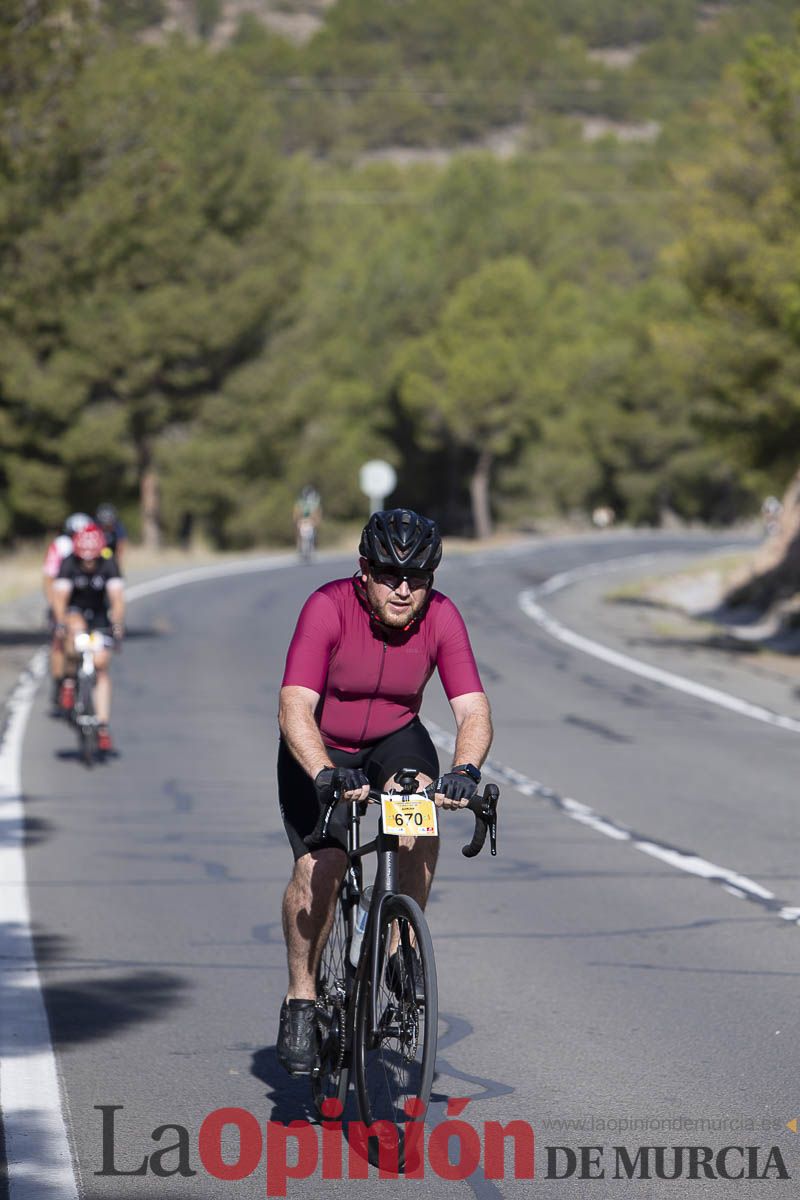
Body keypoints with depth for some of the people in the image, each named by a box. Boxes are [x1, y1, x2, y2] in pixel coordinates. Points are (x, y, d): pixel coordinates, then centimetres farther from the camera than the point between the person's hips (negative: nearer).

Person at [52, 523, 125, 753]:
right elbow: (60, 595, -33)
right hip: (74, 611, -1)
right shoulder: (69, 564, -24)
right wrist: (61, 623, -48)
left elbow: (117, 596, -31)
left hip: (99, 615, 1)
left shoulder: (108, 565, -23)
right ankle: (69, 680, -18)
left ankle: (103, 727, -6)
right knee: (76, 629, -37)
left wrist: (118, 625, -45)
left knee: (101, 666, -8)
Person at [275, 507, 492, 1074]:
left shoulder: (442, 617, -20)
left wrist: (465, 771, -45)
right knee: (320, 864, -21)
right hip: (319, 750, -2)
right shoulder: (328, 607, -28)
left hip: (395, 738, 2)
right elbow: (295, 709, -36)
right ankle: (301, 1000, -2)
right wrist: (327, 775, -52)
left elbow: (474, 711, -25)